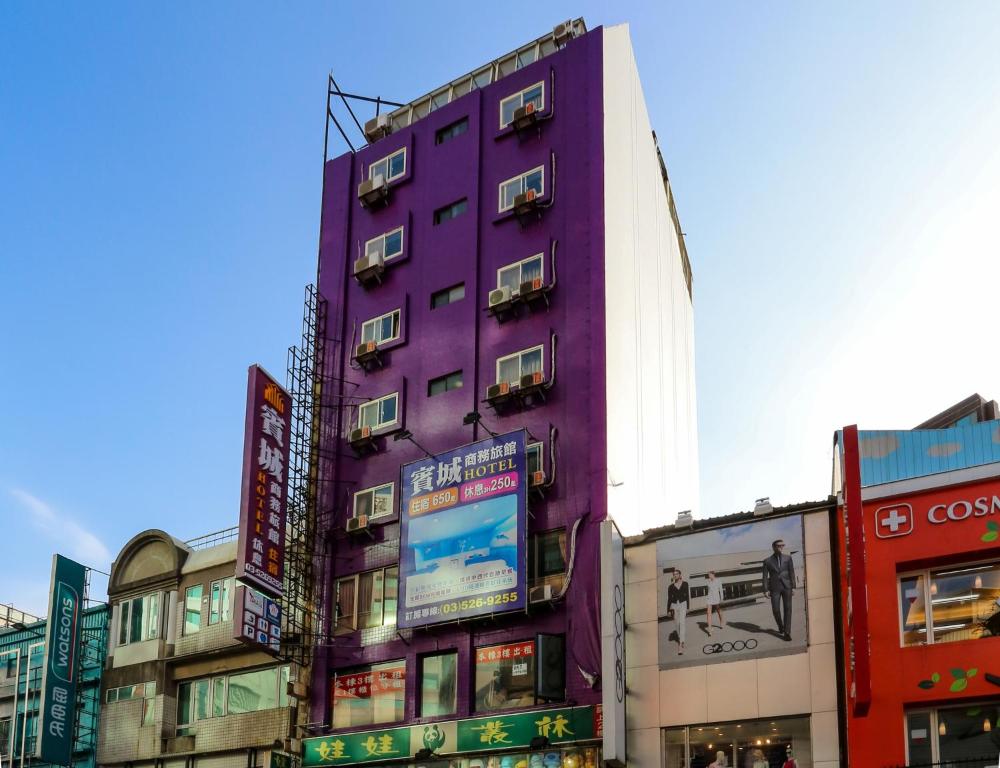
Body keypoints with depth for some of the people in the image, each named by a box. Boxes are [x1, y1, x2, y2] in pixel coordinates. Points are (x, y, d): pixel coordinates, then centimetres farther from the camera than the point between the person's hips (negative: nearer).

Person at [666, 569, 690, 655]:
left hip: (683, 605, -3)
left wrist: (687, 607, -2)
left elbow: (687, 596, 4)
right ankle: (680, 639, 32)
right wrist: (668, 610, 5)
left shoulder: (685, 584, 5)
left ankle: (680, 645, -22)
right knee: (677, 624, 8)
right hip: (674, 606, 3)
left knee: (682, 623, -14)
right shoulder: (671, 587, 7)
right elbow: (669, 599, 8)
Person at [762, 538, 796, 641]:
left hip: (786, 586, 0)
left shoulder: (788, 558, 3)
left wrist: (793, 586, -4)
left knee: (787, 609, -6)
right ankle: (780, 625, 28)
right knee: (776, 609, -2)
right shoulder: (768, 561, 1)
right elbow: (765, 576, 0)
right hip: (775, 588, 0)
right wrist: (766, 590, -7)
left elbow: (792, 572, 2)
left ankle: (787, 632, -5)